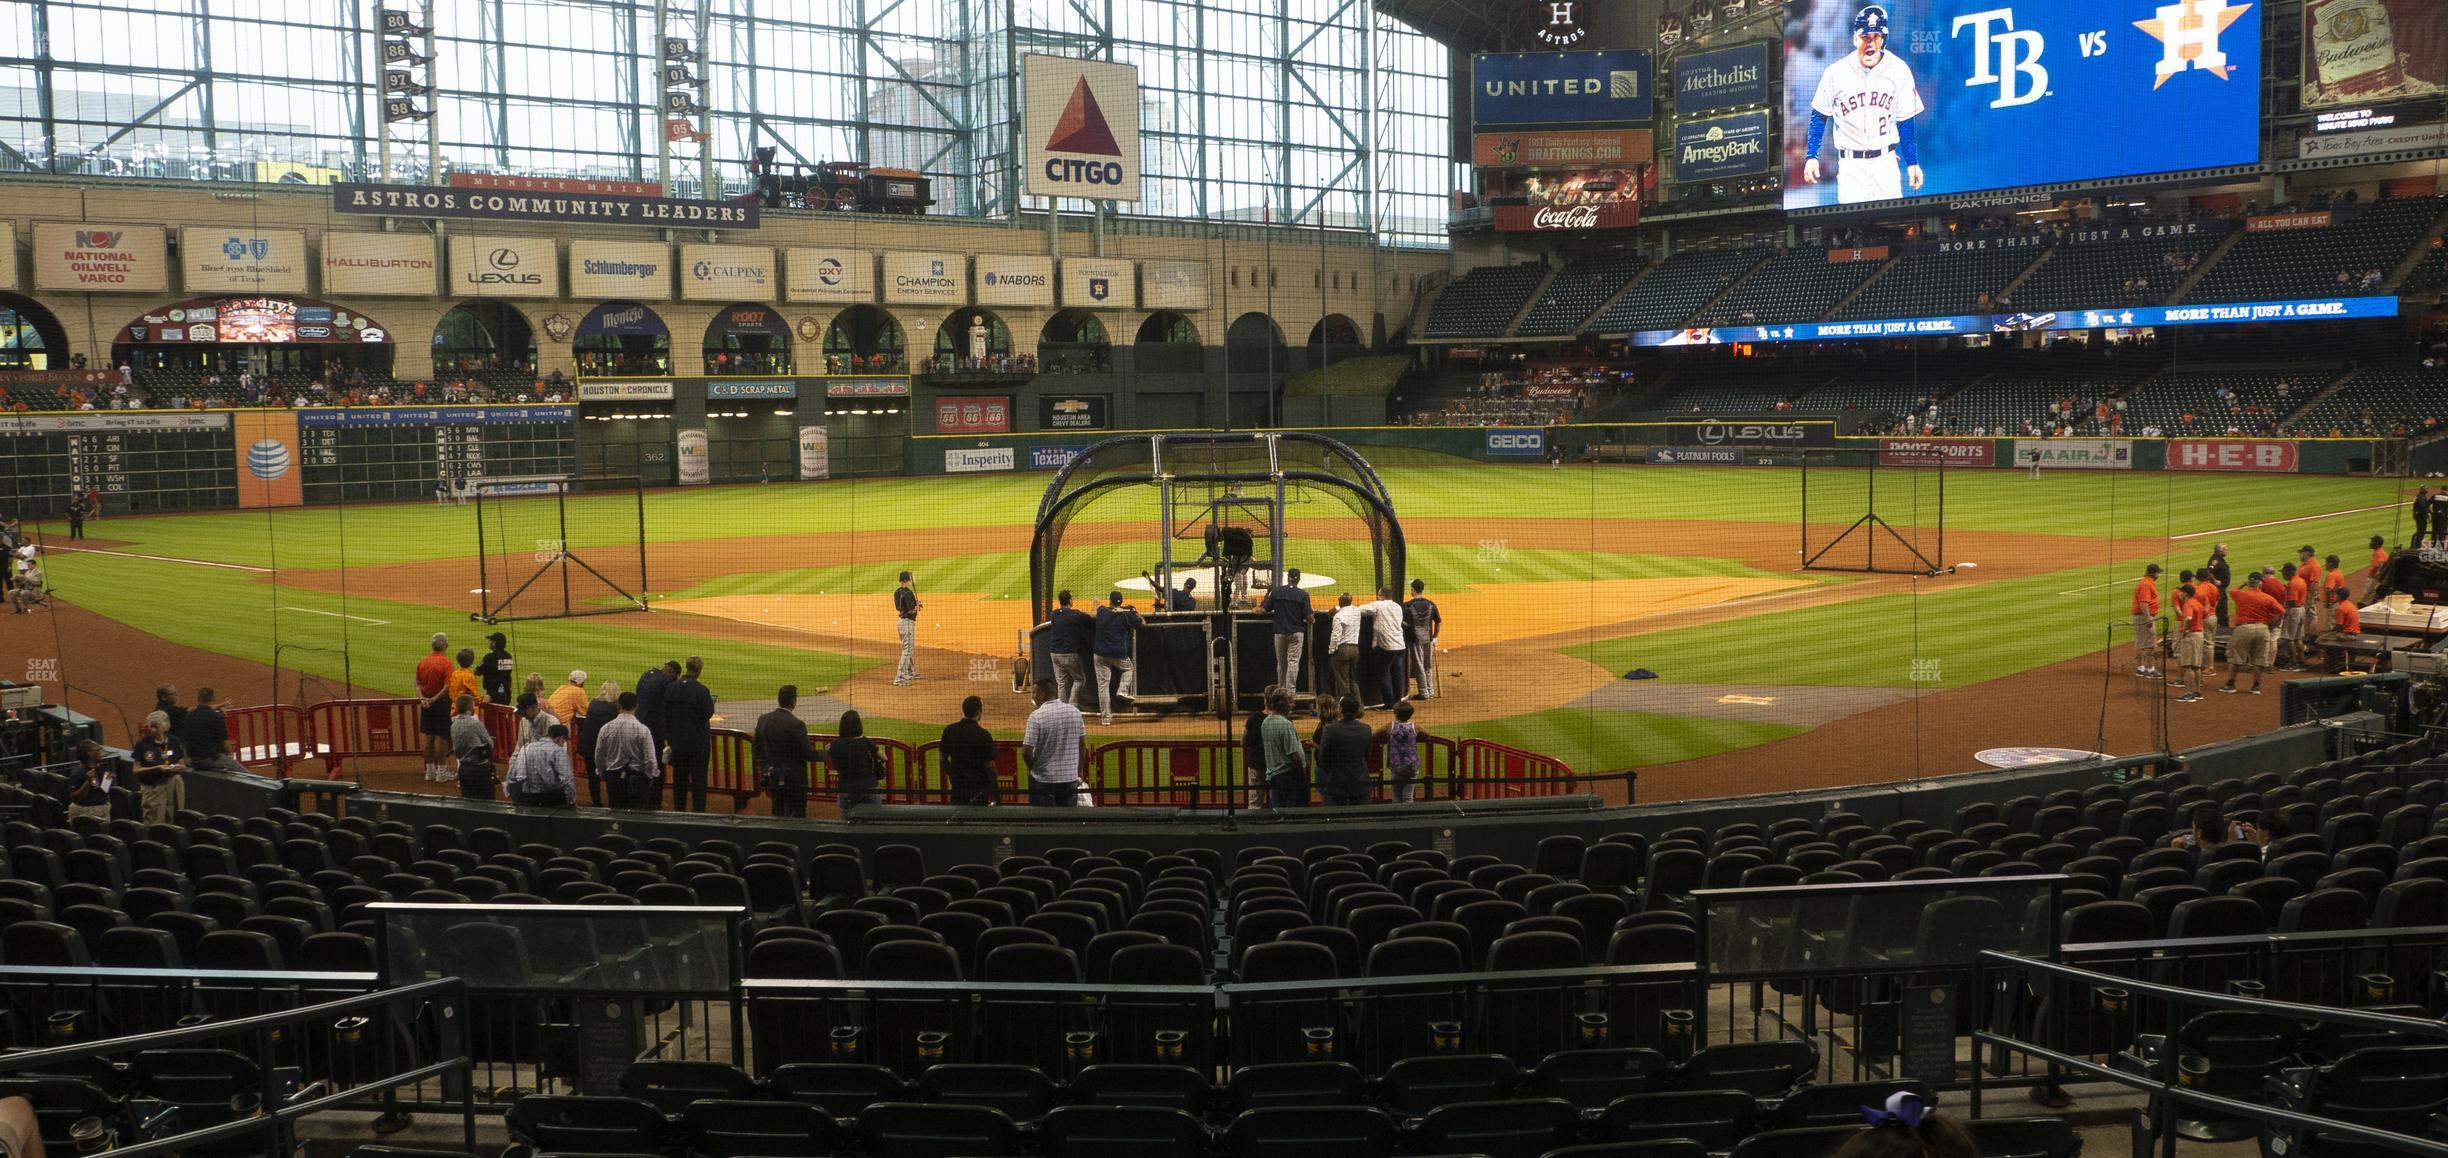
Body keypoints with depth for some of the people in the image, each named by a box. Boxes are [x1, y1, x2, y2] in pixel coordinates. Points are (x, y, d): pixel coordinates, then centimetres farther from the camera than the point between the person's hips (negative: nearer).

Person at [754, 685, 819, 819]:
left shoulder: (763, 720, -1)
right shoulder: (796, 724, -20)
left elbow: (755, 746, 8)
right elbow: (809, 754, -17)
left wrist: (765, 767, 16)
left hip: (772, 778, 6)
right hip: (794, 778, -6)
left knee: (777, 817, 17)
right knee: (796, 818, 2)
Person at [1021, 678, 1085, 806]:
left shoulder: (1036, 716, -14)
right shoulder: (1074, 711, 1)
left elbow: (1026, 751, -15)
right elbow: (1083, 744, 8)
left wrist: (1032, 767, 5)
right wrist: (1079, 771, 19)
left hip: (1043, 779, -4)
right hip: (1070, 777, 4)